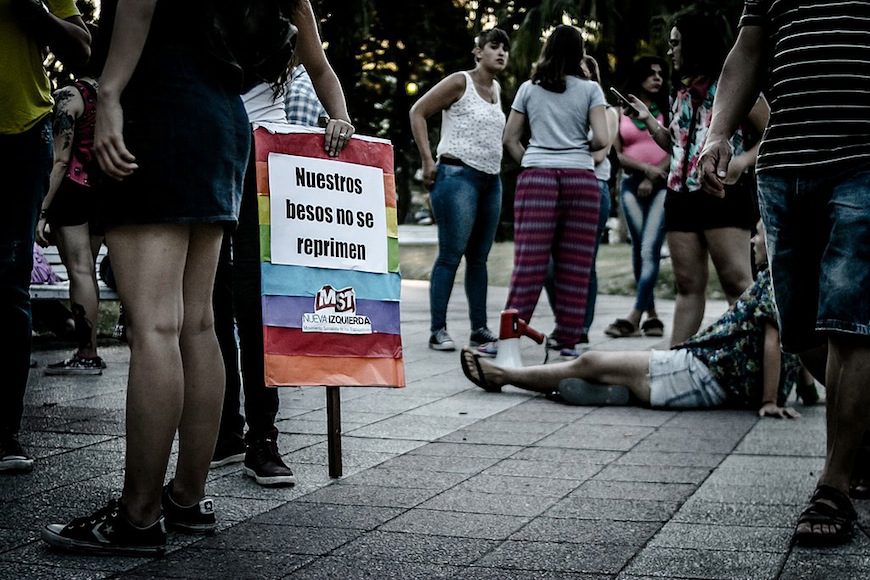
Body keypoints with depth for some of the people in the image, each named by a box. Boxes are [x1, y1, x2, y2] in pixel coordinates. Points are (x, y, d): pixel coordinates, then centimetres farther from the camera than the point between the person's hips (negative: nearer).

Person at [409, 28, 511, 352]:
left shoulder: (497, 90, 16)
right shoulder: (460, 82, -5)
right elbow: (418, 112, -6)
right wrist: (427, 160, -12)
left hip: (491, 180, 7)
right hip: (458, 176, -7)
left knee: (479, 257, 10)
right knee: (450, 255, -7)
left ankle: (480, 329, 15)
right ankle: (438, 331, -3)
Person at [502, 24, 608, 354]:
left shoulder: (528, 89, 10)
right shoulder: (590, 89, 4)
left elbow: (510, 139, 10)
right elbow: (601, 139, -4)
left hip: (536, 177, 1)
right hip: (579, 177, -1)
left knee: (529, 261, -1)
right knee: (575, 265, 3)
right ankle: (568, 339, 6)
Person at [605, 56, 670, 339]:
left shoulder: (667, 110, 9)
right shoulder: (621, 114, 11)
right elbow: (618, 154, 5)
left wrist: (652, 178, -8)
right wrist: (645, 168, -9)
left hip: (662, 184, -2)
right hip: (631, 184, 2)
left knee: (649, 249, -14)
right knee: (639, 250, 3)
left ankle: (635, 316, -19)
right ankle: (651, 314, 10)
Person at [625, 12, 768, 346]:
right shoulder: (681, 92, 18)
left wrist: (743, 160, -18)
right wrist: (648, 120, 12)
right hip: (680, 197, 7)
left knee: (737, 283, -11)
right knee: (688, 285, 8)